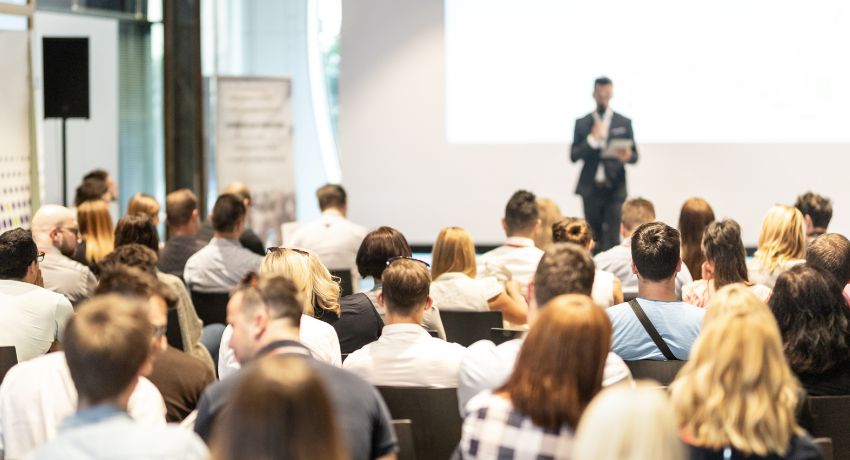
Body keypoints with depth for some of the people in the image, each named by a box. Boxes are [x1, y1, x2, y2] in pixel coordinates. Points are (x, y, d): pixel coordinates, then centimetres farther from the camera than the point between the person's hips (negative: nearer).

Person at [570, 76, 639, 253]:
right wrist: (592, 139, -12)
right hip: (591, 189, 1)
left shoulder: (624, 123, 8)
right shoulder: (582, 123, 8)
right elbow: (574, 156, 2)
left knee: (611, 238, -11)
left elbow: (635, 156, 8)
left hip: (615, 189, -1)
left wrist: (627, 156, -16)